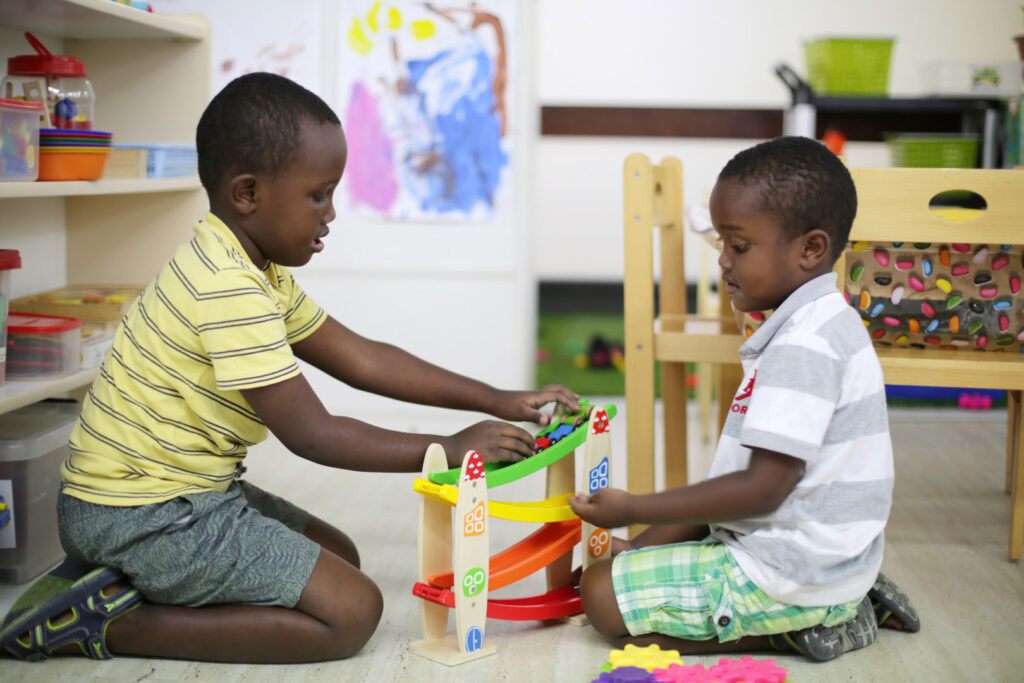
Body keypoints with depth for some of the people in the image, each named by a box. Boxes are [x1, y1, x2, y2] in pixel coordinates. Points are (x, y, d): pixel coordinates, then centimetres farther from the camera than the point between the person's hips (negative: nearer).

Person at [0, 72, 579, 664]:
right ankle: (112, 623, -10)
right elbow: (310, 434, -22)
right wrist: (451, 450, -14)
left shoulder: (260, 273, 10)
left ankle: (123, 577, 10)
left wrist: (498, 402, 6)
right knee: (352, 611, -10)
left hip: (186, 492, 10)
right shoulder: (230, 289, -24)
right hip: (145, 518, -10)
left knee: (340, 555, 21)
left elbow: (359, 357, 11)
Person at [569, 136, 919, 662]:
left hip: (795, 574, -10)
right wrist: (649, 540, 8)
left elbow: (762, 488, -25)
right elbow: (754, 466, 12)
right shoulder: (820, 324, 11)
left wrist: (633, 510, -17)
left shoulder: (804, 345, -22)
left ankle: (797, 629, -6)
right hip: (825, 560, 10)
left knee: (602, 595, -9)